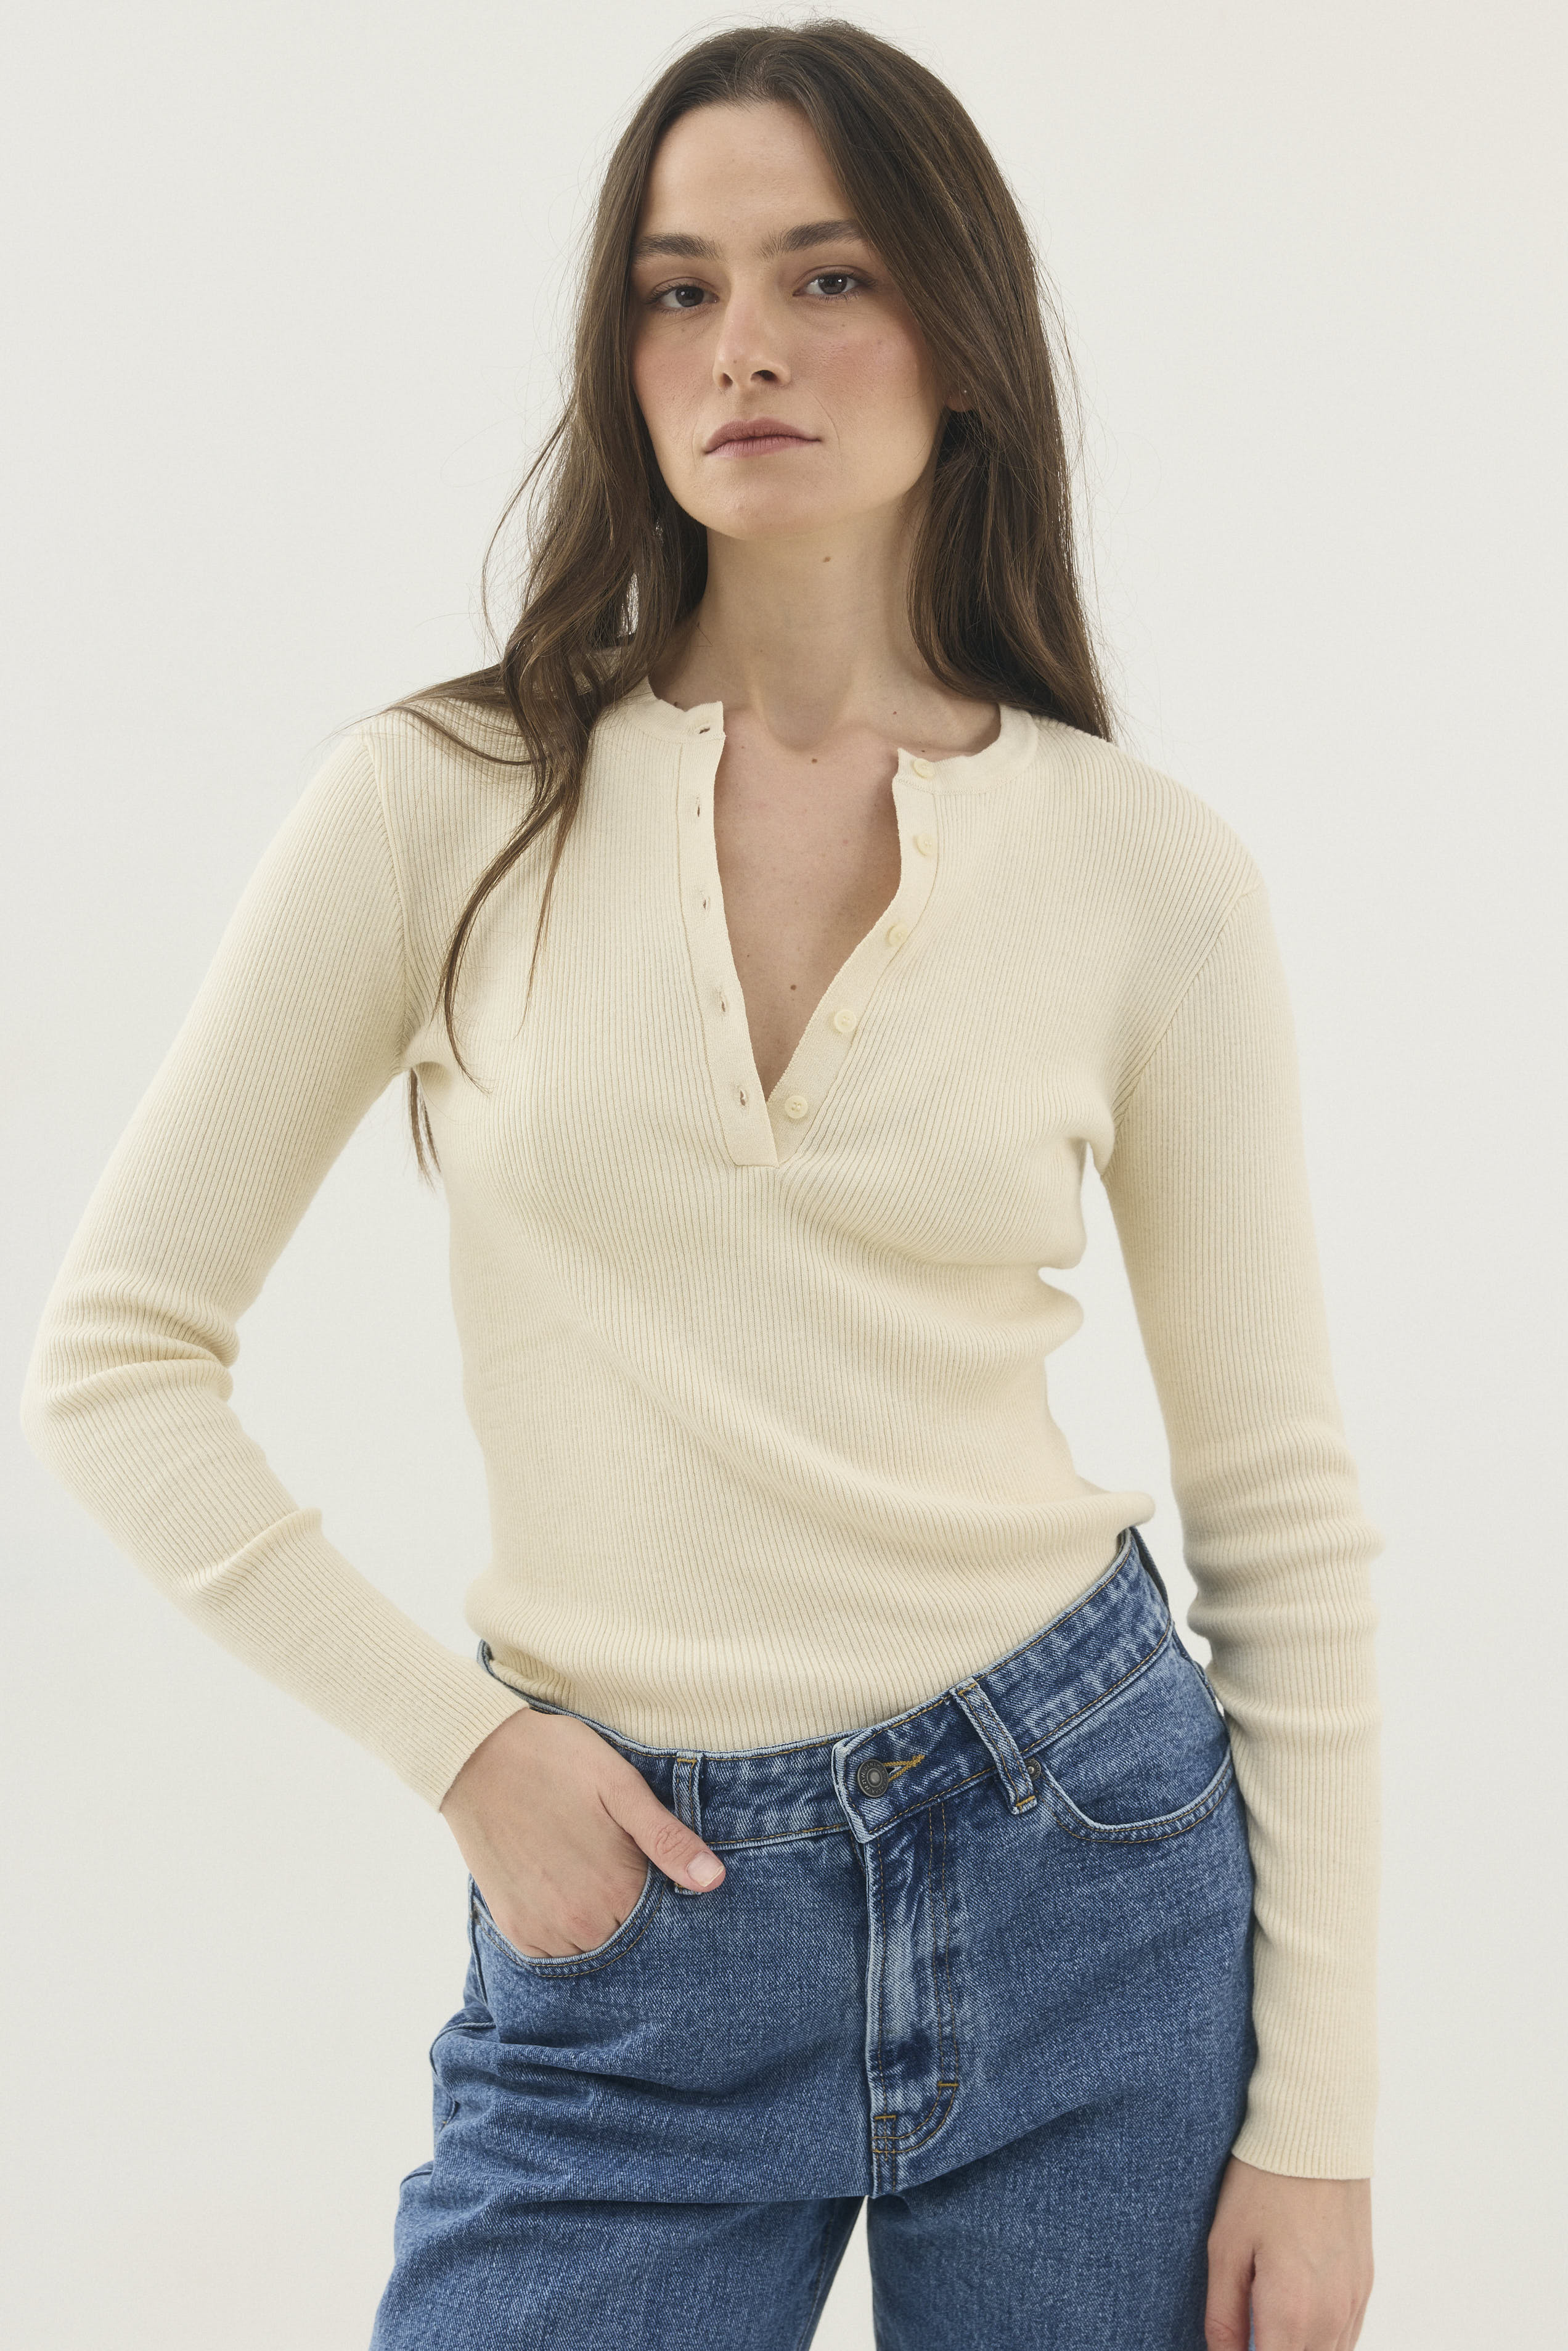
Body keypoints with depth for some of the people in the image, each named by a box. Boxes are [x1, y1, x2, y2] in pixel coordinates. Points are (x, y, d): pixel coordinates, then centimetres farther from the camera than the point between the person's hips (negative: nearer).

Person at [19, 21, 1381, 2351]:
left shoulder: (1148, 868, -2)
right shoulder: (446, 803, -4)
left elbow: (1282, 1505, 2)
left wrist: (1318, 2118, 0)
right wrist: (457, 1741, -6)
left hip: (1085, 1865, 1)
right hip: (623, 1928, 0)